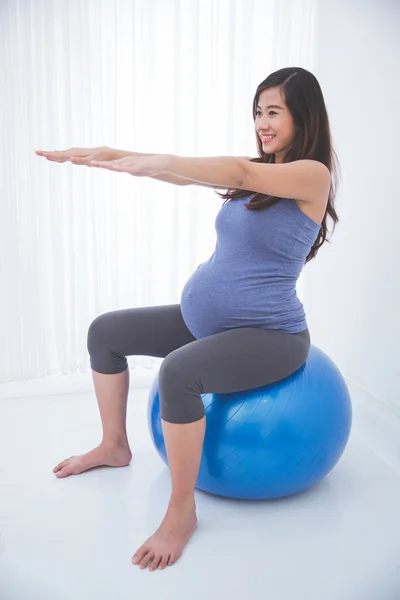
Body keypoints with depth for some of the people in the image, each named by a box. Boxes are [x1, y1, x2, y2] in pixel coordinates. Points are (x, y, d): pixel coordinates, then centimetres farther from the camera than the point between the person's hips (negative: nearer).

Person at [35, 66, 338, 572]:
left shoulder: (313, 175, -11)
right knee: (105, 332, 10)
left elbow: (239, 174, -28)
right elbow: (185, 173, 3)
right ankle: (114, 446, 26)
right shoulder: (255, 173, 11)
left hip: (268, 334, -8)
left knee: (177, 373, -36)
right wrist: (111, 154, -9)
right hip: (202, 319, 9)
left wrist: (152, 162, -36)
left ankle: (182, 511, -14)